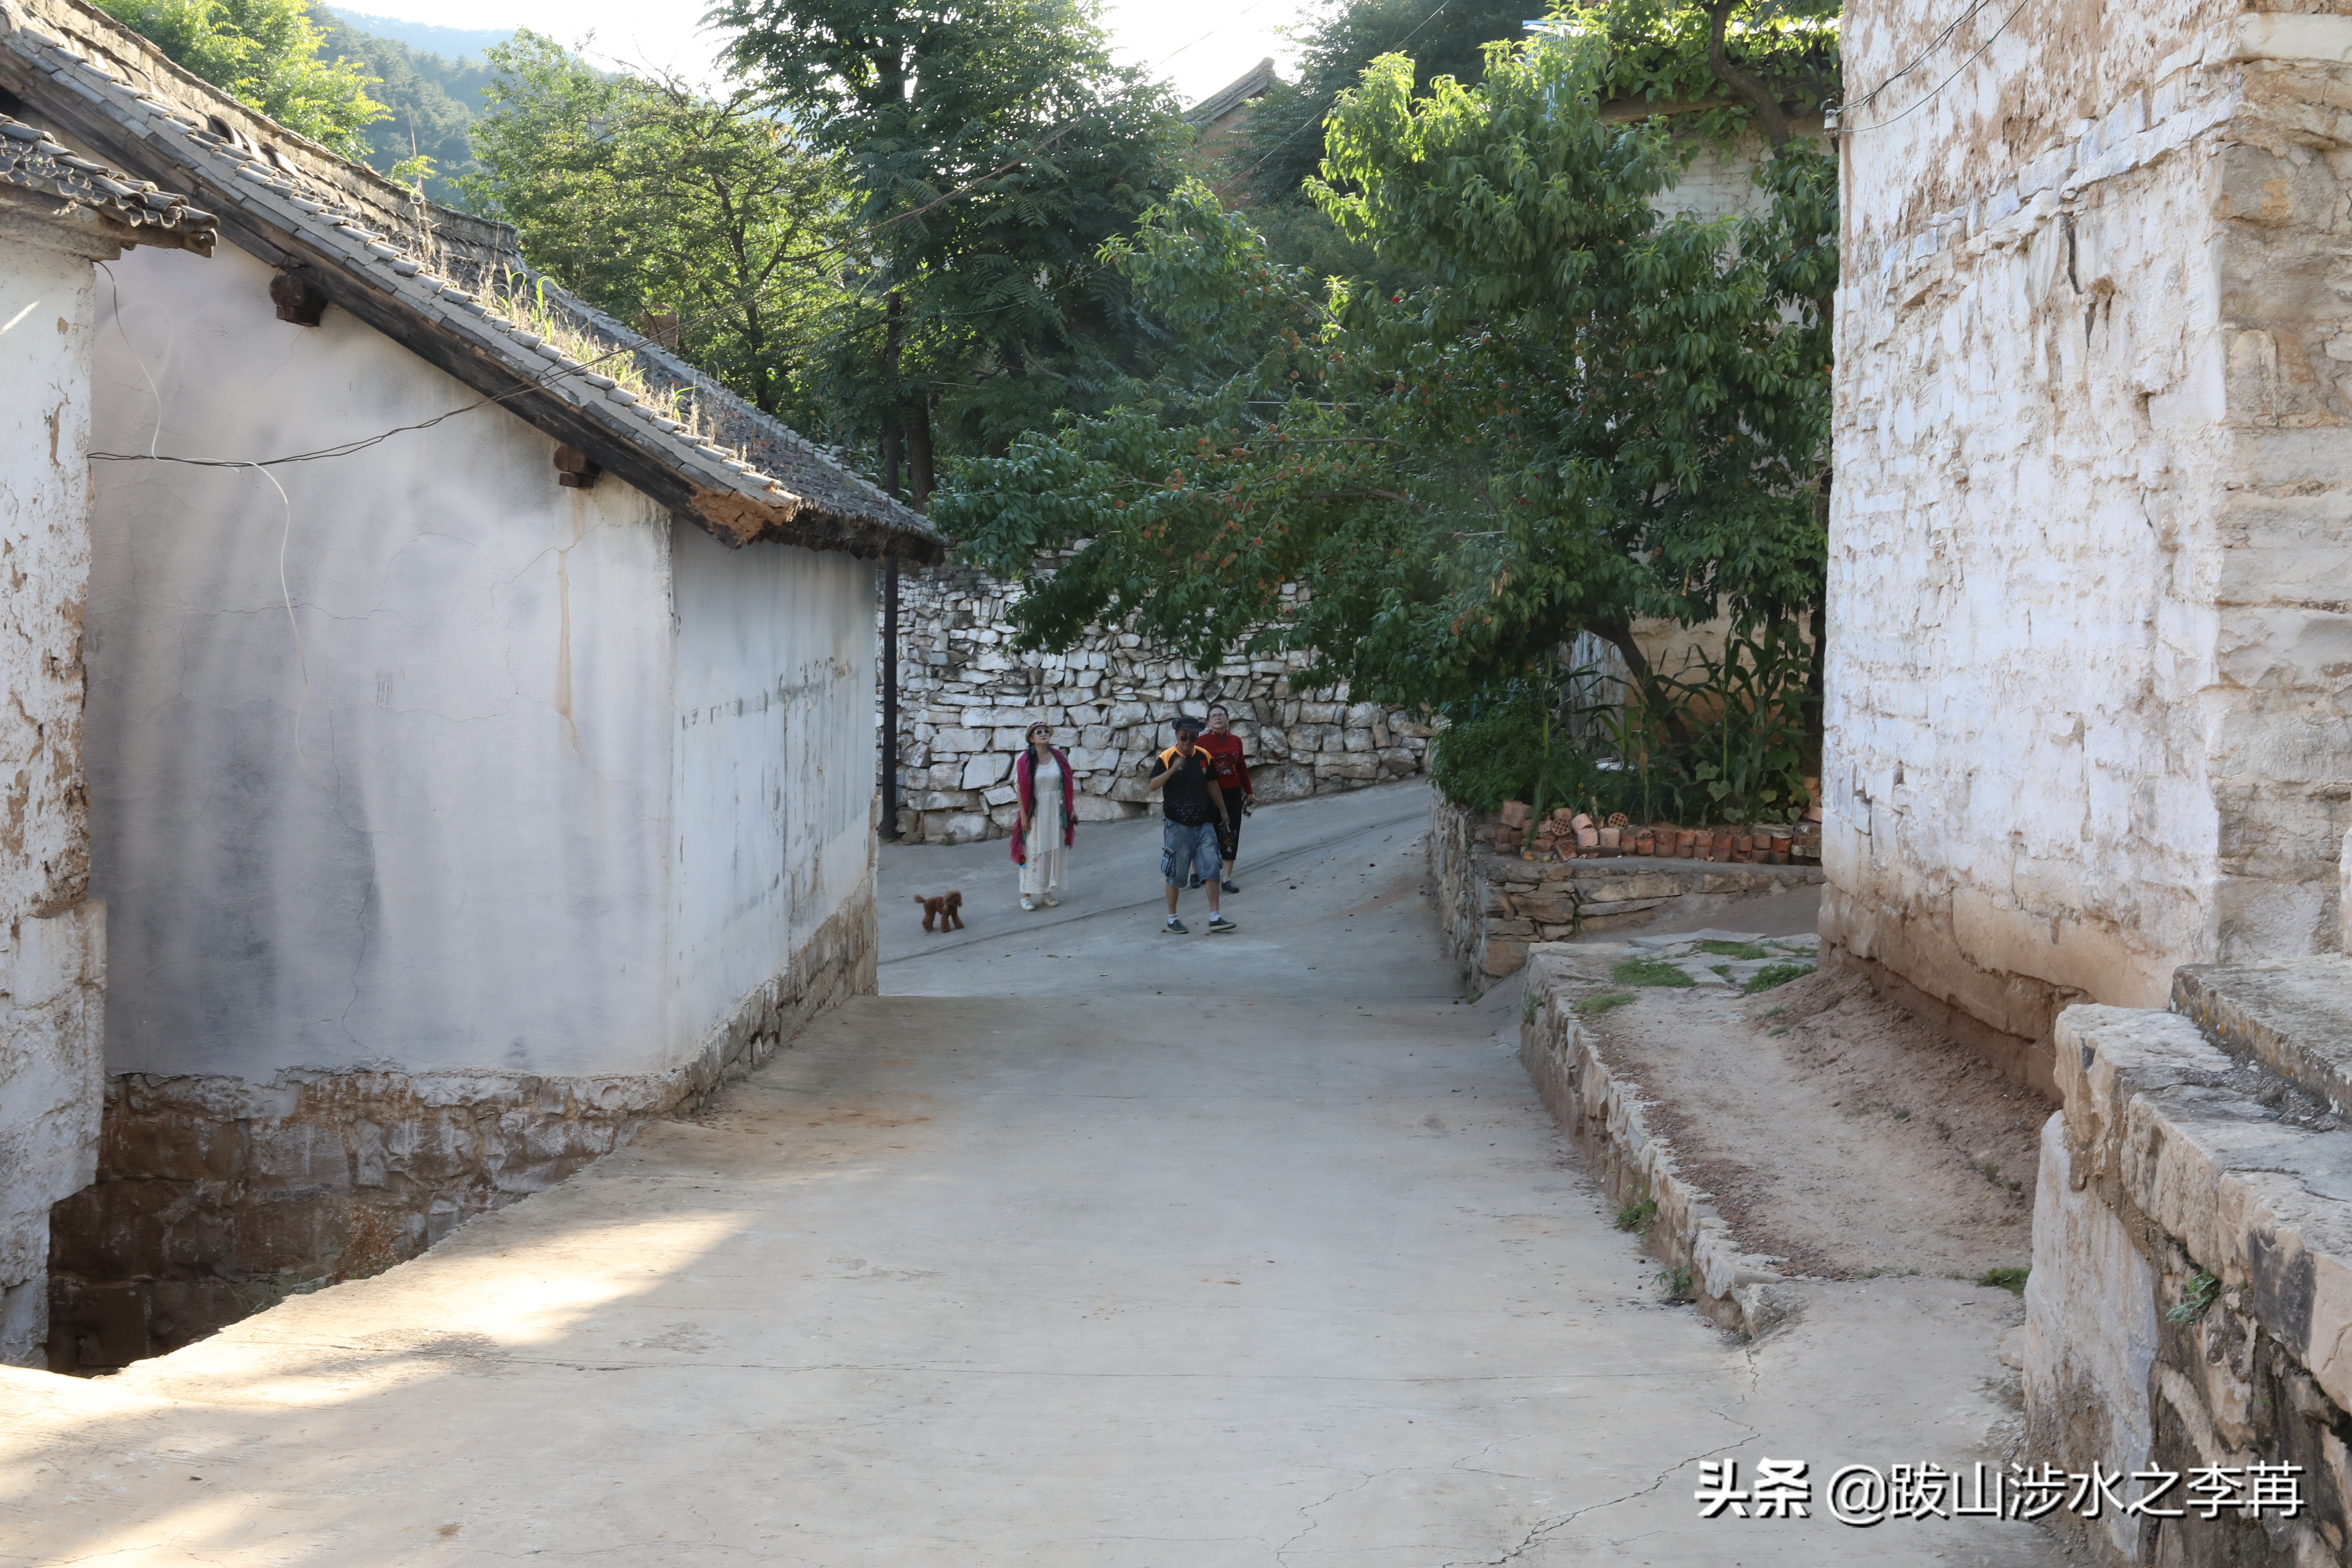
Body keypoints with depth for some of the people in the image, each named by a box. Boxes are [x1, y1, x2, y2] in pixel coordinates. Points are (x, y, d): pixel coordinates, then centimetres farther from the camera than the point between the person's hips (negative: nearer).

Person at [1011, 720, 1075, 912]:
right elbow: (1020, 789, -8)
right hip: (1035, 812, -4)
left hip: (1056, 811, 4)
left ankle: (1048, 892, 17)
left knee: (1054, 851, 7)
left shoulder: (1058, 757, 3)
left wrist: (1071, 809, 6)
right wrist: (1024, 816, -12)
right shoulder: (1025, 761, -8)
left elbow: (1067, 786, 8)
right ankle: (1027, 894, 5)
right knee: (1034, 851, -2)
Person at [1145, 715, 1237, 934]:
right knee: (1175, 875, 5)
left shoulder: (1204, 757, 5)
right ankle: (1172, 918, 19)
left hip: (1204, 824, 4)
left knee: (1212, 869, -2)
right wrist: (1173, 769, -32)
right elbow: (1153, 786, -21)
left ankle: (1215, 917, 2)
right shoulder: (1167, 758, -9)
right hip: (1178, 826, -4)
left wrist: (1222, 810, 26)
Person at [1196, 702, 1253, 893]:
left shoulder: (1236, 741, 6)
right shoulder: (1202, 742, -8)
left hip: (1233, 794, 4)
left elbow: (1242, 768, 13)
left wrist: (1249, 792, 16)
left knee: (1231, 836, 4)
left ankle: (1228, 879, 10)